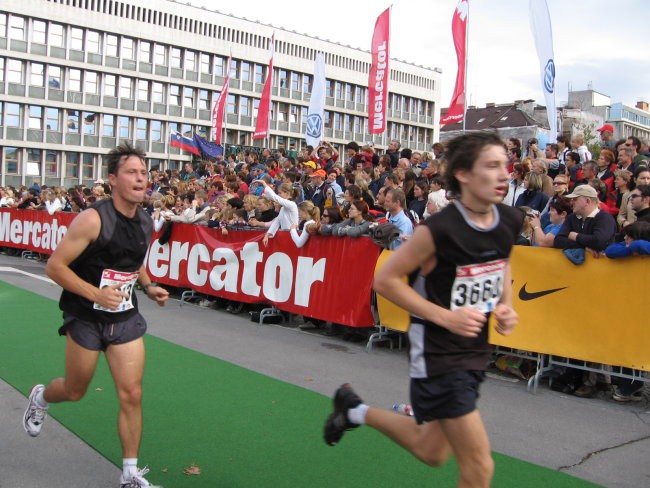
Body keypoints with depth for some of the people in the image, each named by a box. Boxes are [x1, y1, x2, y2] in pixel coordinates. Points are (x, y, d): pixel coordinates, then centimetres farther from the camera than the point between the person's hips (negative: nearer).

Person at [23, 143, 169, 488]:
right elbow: (54, 266, -17)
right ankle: (40, 397, 53)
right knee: (75, 391, 15)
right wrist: (95, 293, -27)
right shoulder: (93, 219, -20)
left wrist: (148, 286, 2)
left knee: (132, 394, 0)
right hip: (86, 319, -4)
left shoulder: (145, 222, 0)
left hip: (126, 319, 4)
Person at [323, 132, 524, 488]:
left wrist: (506, 306, 1)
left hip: (476, 350, 7)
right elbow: (385, 280, -15)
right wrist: (446, 316, -22)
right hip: (437, 354, -7)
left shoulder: (511, 221, -4)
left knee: (431, 452, 20)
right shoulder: (439, 229, -24)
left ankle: (355, 410, 41)